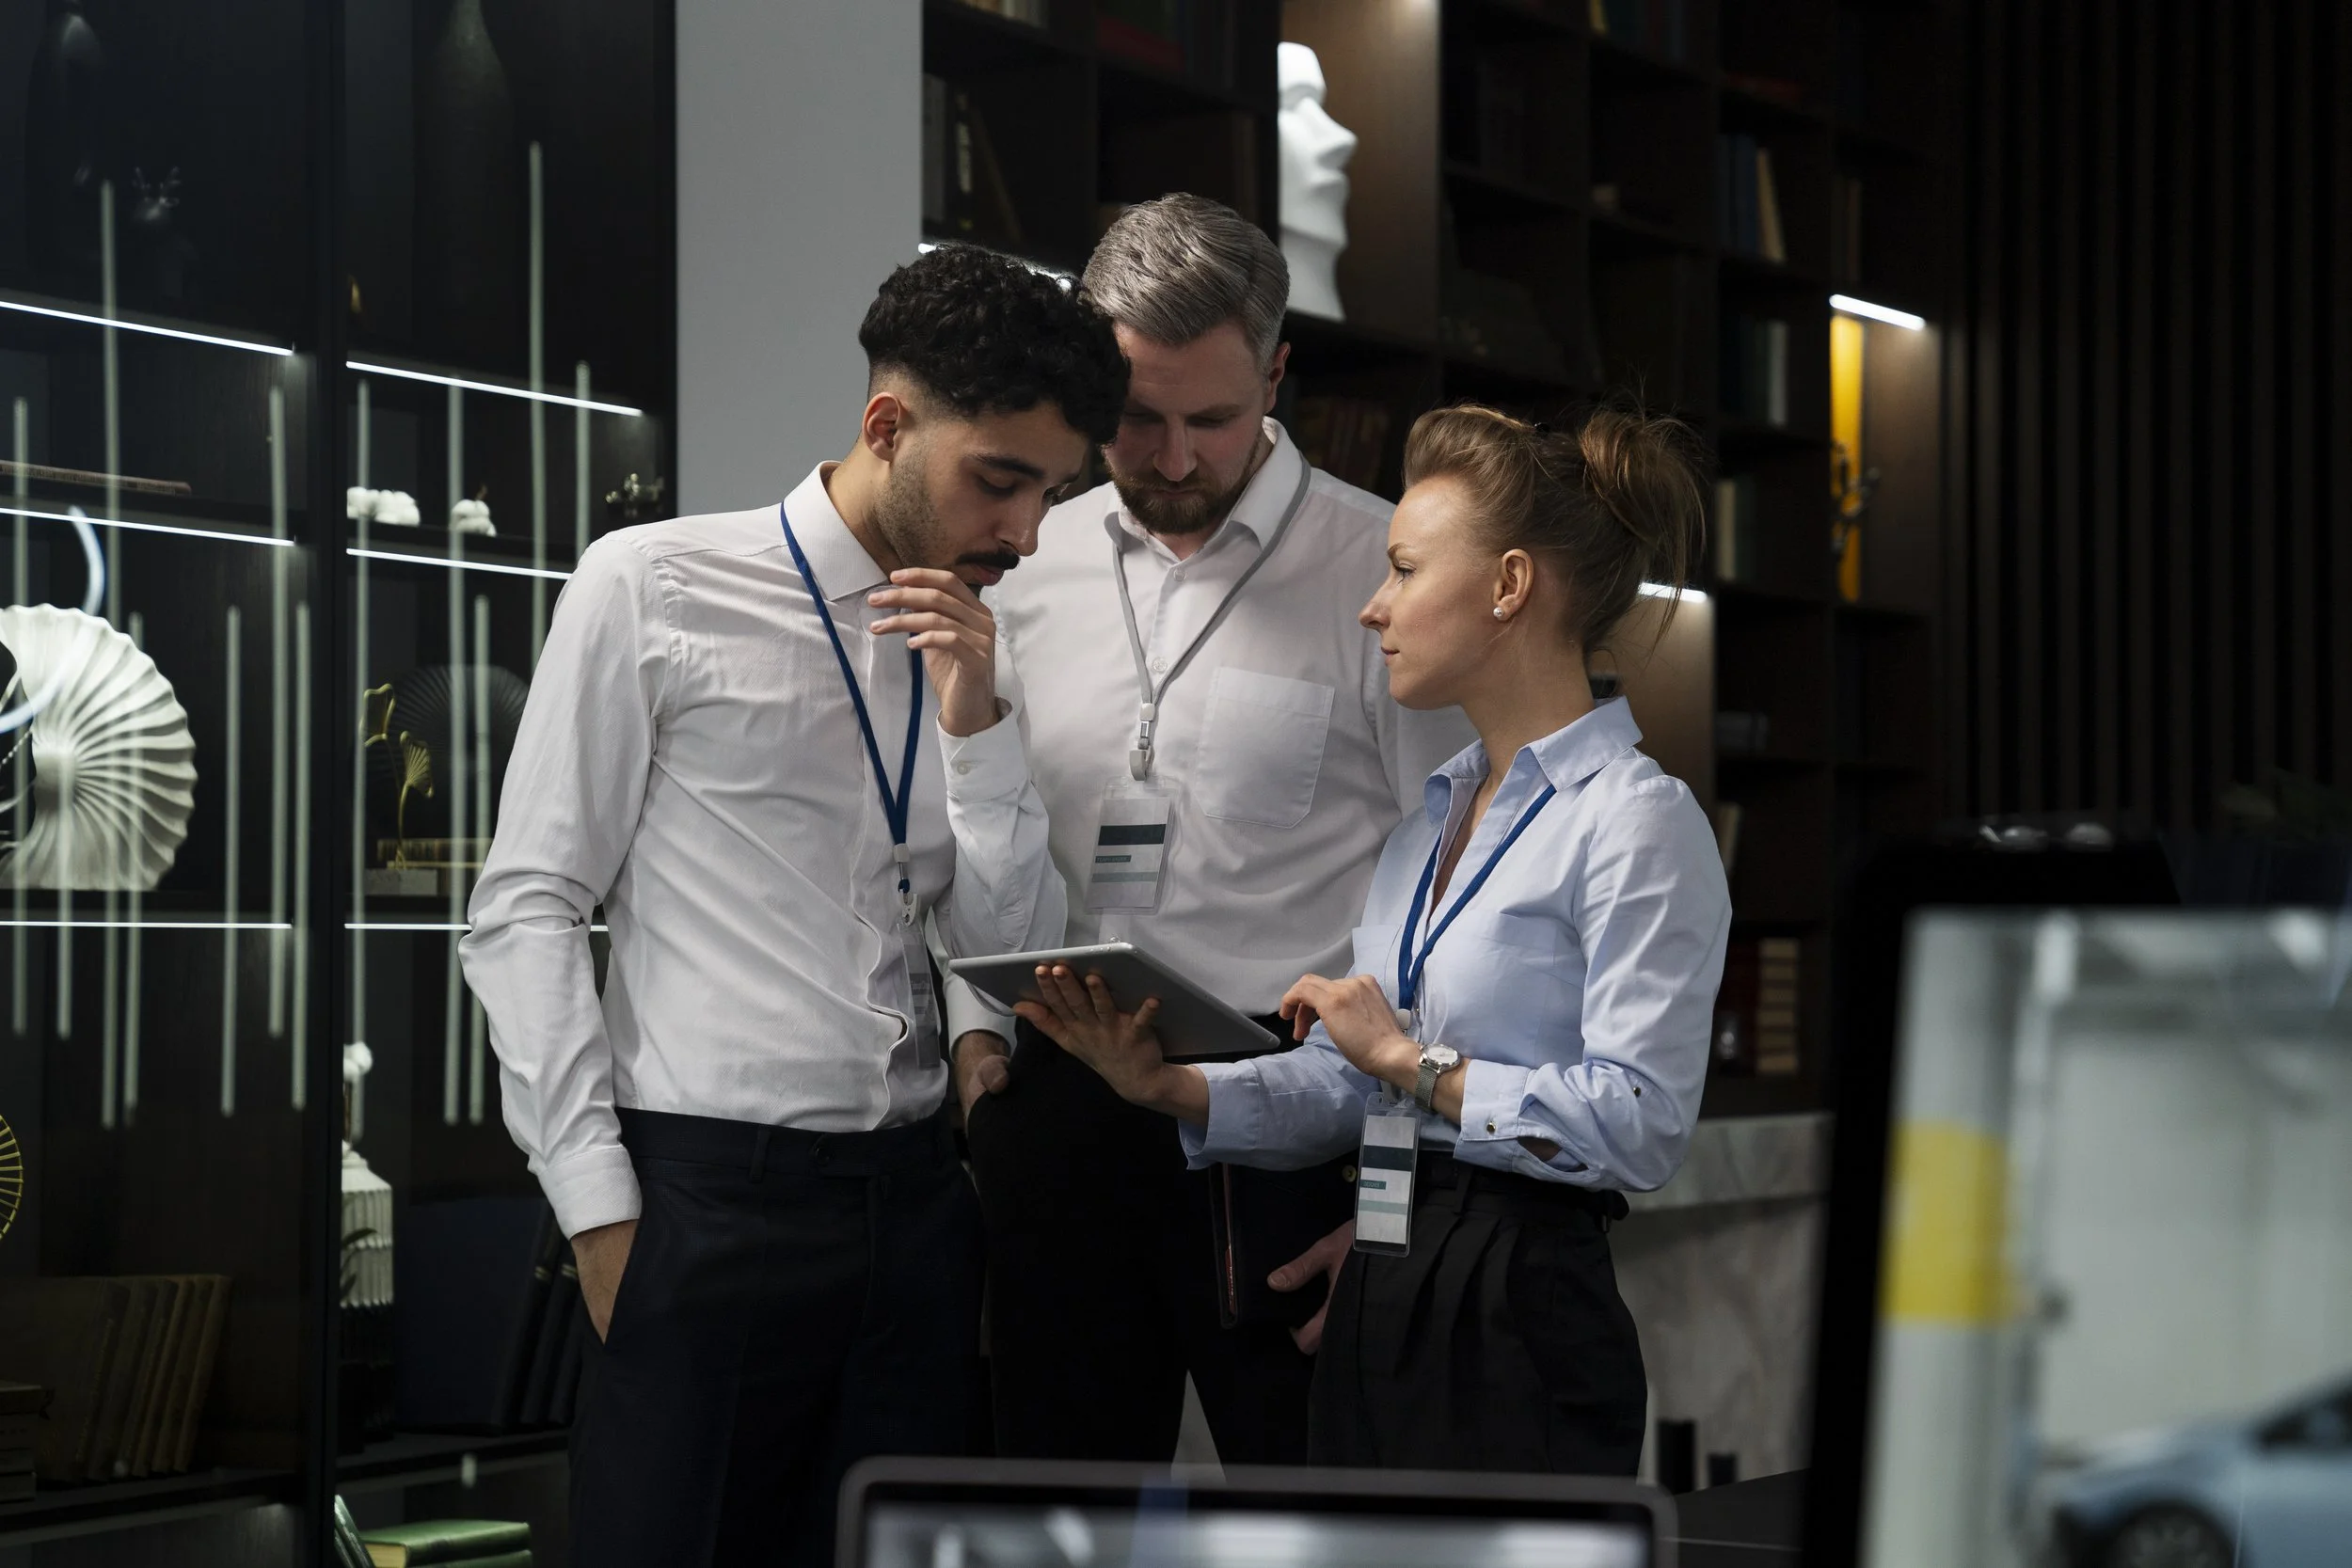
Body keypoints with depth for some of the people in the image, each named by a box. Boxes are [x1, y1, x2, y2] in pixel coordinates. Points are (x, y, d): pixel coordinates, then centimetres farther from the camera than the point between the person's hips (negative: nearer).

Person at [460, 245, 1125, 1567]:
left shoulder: (972, 651, 13)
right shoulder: (651, 589, -2)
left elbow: (1016, 951, 8)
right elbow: (527, 910, -4)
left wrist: (976, 717, -5)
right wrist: (601, 1210, -9)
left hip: (912, 1198, 5)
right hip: (705, 1195, -5)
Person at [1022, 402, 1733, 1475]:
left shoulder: (1636, 821, -10)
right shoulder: (1432, 815, 17)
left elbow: (1637, 1123, -20)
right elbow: (1346, 1085, 14)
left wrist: (1412, 1061, -14)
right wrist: (1169, 1087, -1)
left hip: (1521, 1321, -8)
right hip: (1380, 1302, 8)